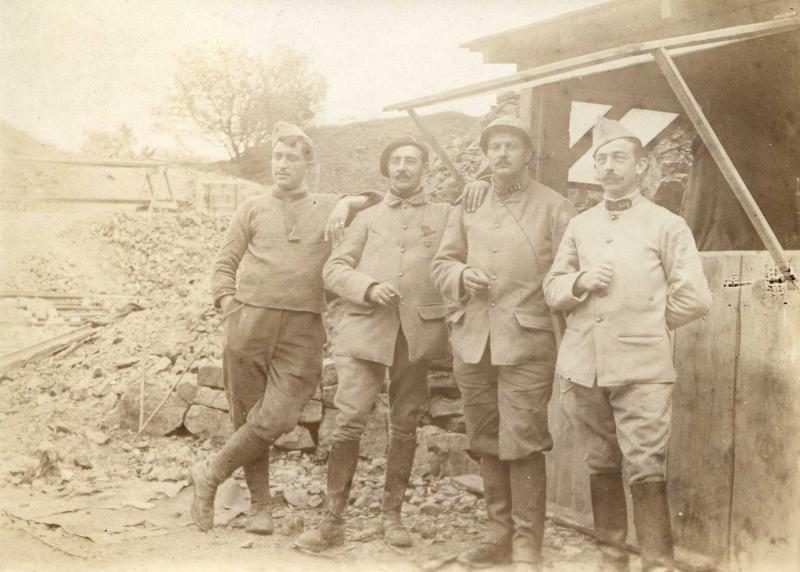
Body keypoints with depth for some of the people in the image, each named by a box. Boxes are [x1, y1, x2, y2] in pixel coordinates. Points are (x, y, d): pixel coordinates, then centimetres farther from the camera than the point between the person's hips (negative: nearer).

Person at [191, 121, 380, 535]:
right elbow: (224, 264, 12)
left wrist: (346, 204, -4)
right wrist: (231, 310, -3)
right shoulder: (253, 209, 14)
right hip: (249, 324, 1)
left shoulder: (330, 209, 13)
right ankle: (260, 504, 18)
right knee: (248, 418, 3)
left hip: (302, 332, 0)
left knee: (278, 418, -12)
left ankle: (210, 475, 7)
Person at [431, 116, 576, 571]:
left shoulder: (554, 207, 2)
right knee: (486, 444, 12)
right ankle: (501, 532, 25)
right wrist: (462, 275, -3)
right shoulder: (468, 206, 15)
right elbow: (442, 263, 17)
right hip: (472, 341, 5)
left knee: (522, 445, -6)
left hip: (527, 342, -5)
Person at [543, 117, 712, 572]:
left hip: (642, 368, -4)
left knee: (647, 473, -6)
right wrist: (579, 282, -7)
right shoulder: (579, 225, 13)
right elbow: (552, 288, 13)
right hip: (582, 366, 4)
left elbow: (694, 298, -2)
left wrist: (646, 324, 4)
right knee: (602, 466, 13)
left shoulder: (668, 225, 1)